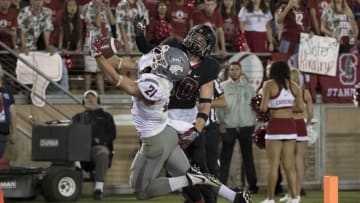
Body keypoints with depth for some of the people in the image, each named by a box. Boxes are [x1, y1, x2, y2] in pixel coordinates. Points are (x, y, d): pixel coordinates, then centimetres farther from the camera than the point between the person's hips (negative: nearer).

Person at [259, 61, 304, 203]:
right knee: (289, 164, 7)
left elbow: (263, 108, -9)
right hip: (290, 125, 4)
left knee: (274, 164, 1)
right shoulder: (293, 86, 7)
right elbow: (300, 108, 4)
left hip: (275, 125, -4)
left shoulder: (269, 85, -5)